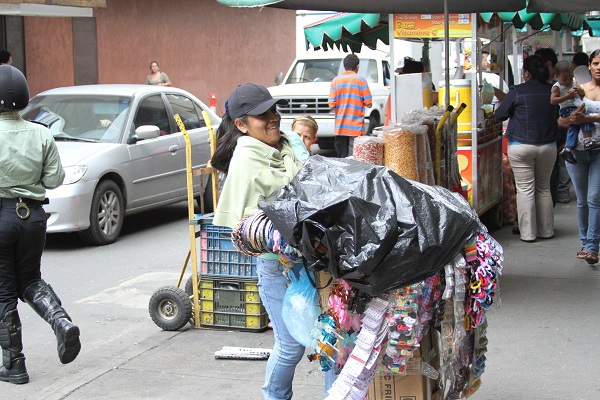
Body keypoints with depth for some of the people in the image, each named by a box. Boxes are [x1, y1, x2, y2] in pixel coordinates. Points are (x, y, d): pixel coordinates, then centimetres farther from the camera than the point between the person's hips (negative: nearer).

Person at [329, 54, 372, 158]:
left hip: (340, 128, 3)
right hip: (356, 128, -3)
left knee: (341, 159, 9)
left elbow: (332, 105, 1)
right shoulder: (361, 80, -3)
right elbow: (368, 104, -3)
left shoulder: (336, 80, 4)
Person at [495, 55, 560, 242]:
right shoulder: (552, 91, 1)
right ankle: (546, 230, 20)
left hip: (521, 146, -4)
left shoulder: (517, 92, -10)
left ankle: (528, 232, 3)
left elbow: (500, 114, 0)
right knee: (544, 188, 15)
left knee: (525, 189, 1)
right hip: (548, 146, 4)